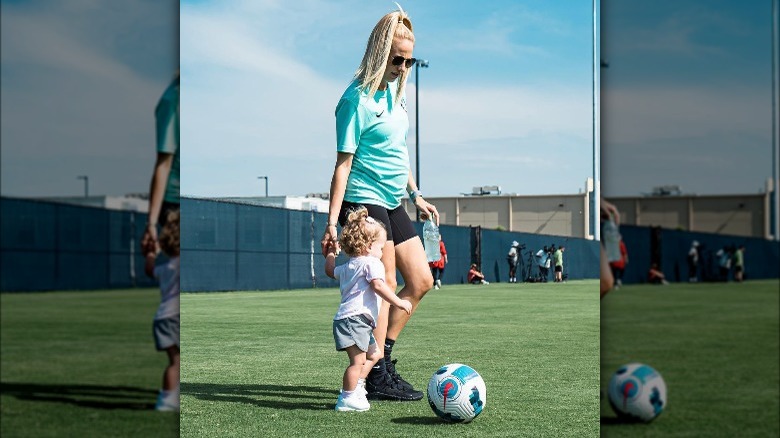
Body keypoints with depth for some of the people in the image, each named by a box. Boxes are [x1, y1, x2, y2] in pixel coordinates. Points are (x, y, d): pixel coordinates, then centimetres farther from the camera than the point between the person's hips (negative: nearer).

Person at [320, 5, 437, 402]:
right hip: (364, 201, -9)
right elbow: (344, 162, -16)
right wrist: (332, 221, -19)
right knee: (385, 286, -7)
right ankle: (377, 376, 1)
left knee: (421, 281, 9)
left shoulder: (393, 91, 11)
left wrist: (416, 195, 24)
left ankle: (380, 355, 16)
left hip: (392, 202, 9)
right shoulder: (359, 98, -15)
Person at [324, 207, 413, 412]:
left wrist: (331, 254, 53)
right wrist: (399, 302, -21)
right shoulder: (371, 263, -8)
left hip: (347, 318, 11)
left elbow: (331, 270, 39)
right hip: (355, 318, -11)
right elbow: (378, 285, -23)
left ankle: (356, 386, 24)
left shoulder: (348, 266, 22)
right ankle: (347, 398, -13)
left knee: (374, 354, 22)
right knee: (358, 360, -14)